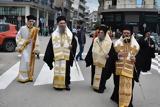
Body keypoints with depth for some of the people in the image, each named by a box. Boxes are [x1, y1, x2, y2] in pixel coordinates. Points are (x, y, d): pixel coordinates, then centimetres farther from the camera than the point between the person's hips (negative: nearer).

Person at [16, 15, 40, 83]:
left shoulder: (35, 30, 0)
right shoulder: (22, 28, -6)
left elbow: (36, 40, 1)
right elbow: (18, 37, 0)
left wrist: (36, 50, -2)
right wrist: (20, 46, -4)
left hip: (32, 48, 3)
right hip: (25, 48, -3)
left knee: (31, 62, 8)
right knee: (25, 62, -9)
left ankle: (29, 77, 18)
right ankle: (23, 77, 0)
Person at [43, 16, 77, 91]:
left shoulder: (70, 34, 5)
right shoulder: (54, 34, 3)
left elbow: (74, 42, 13)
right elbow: (50, 46, 3)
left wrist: (72, 46, -10)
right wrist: (48, 57, -2)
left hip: (67, 56, 1)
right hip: (57, 56, -1)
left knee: (66, 71, 6)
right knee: (57, 70, 3)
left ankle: (66, 84, 19)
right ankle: (57, 84, 14)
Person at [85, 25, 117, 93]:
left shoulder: (109, 42, -9)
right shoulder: (95, 40, 3)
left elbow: (112, 52, -5)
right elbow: (91, 51, 9)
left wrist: (109, 55, -24)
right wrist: (88, 59, 10)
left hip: (104, 62, -4)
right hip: (95, 62, 4)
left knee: (102, 76, 1)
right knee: (95, 74, 13)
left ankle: (101, 87, 13)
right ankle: (95, 86, 28)